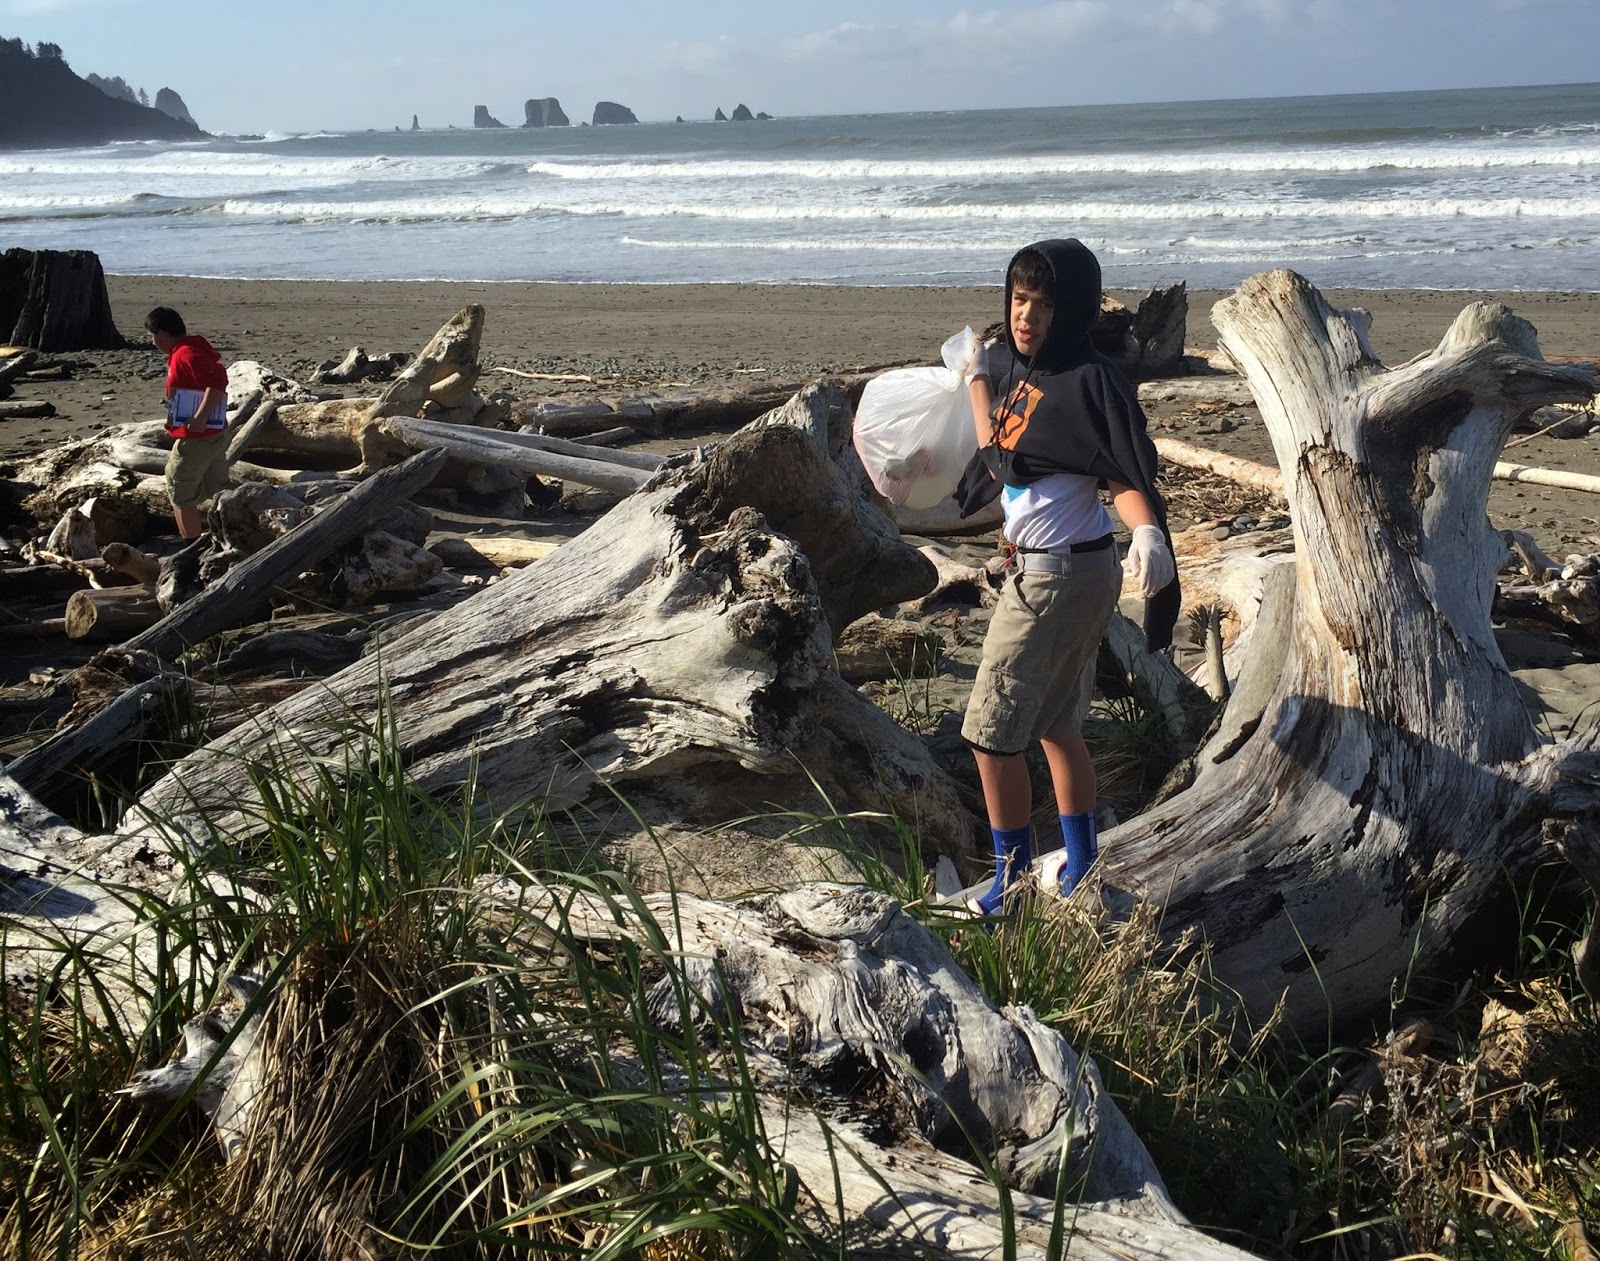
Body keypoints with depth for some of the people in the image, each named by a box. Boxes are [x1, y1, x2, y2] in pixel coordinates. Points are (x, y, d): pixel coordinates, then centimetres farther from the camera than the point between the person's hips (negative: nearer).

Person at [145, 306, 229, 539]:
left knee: (180, 496, 2)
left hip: (194, 439, -10)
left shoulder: (185, 355, -17)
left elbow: (218, 381, -30)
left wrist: (200, 418, -31)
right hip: (216, 435, 10)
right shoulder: (194, 349, 13)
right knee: (219, 492, 14)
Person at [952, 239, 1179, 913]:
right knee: (1056, 725, 20)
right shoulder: (1025, 371, 6)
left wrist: (1147, 533, -43)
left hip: (1058, 577, -10)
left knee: (991, 735, -4)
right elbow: (999, 455, 20)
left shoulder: (1090, 380, -19)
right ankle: (1079, 867, 34)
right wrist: (977, 381, 31)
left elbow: (1128, 478, -23)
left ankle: (1014, 886, 8)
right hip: (1035, 570, 10)